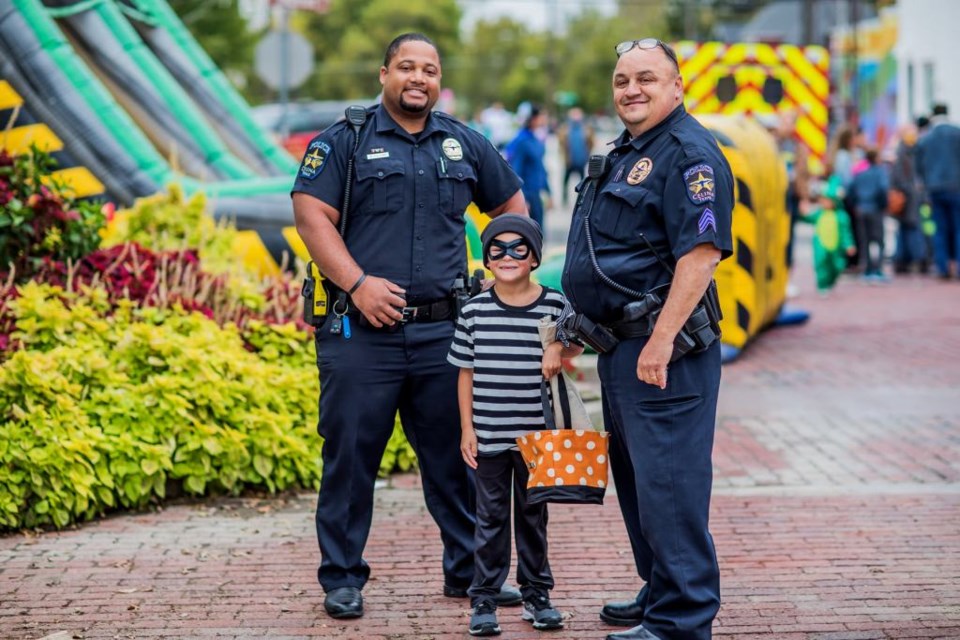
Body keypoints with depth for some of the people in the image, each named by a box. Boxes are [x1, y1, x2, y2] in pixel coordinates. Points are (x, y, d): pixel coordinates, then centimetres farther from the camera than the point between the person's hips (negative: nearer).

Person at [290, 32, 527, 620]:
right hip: (361, 331, -3)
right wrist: (356, 283, -16)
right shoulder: (344, 142, 2)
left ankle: (469, 571, 19)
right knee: (351, 455, 0)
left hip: (444, 330, 3)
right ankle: (342, 578, 11)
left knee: (456, 456, 8)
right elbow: (311, 216, -7)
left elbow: (511, 207, 25)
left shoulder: (466, 145, 14)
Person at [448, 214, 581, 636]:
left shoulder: (553, 305, -3)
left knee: (533, 515, 11)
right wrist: (467, 428, 0)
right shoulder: (474, 311, -1)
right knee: (491, 517, 5)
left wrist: (558, 349, -14)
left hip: (536, 436, 0)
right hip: (489, 436, 0)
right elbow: (466, 374, 3)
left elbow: (575, 344, 10)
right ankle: (484, 599, 11)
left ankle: (536, 593, 22)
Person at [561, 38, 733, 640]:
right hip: (620, 344, 11)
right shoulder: (626, 153, 19)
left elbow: (701, 253, -23)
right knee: (636, 478, 18)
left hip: (662, 349, -11)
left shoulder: (689, 154, -13)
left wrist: (662, 340, -27)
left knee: (667, 480, -8)